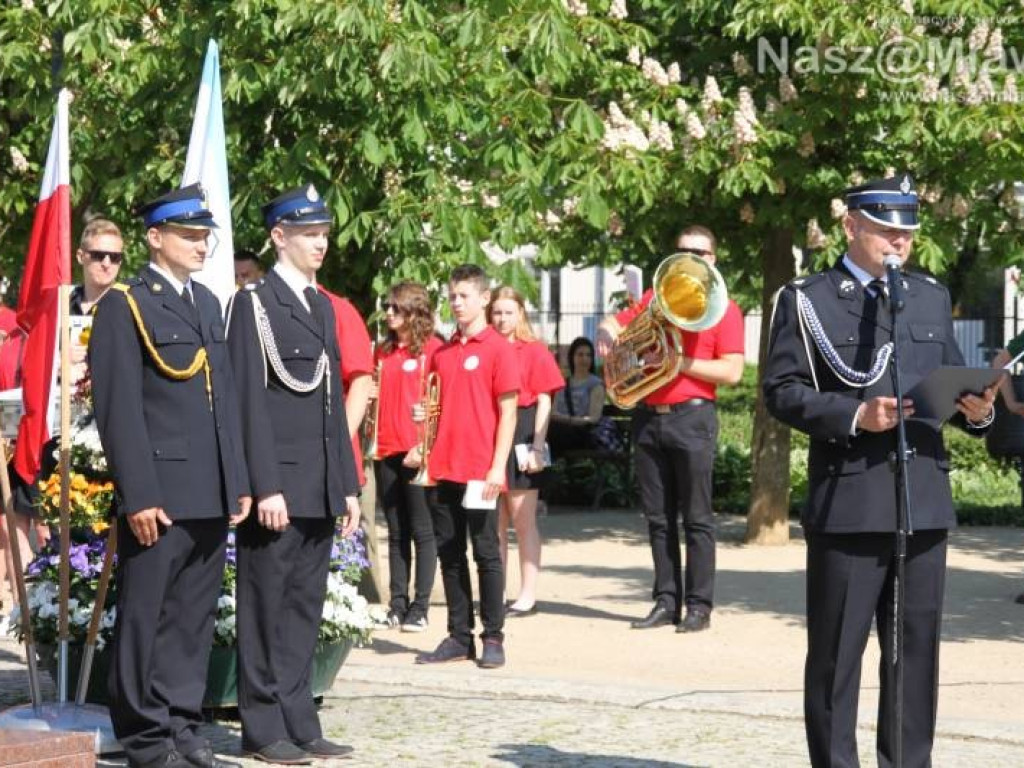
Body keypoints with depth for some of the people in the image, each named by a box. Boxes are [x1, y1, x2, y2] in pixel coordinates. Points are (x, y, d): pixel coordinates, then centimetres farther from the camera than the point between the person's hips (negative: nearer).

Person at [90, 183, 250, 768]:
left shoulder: (208, 302, 17)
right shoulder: (124, 305, -5)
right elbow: (119, 408, -11)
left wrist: (238, 481, 12)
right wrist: (139, 495, -16)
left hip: (210, 497, 7)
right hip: (158, 496, -7)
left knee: (195, 618, 11)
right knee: (146, 618, 1)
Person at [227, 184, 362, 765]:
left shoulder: (322, 305, 17)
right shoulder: (254, 303, -6)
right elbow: (250, 401, -12)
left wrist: (348, 484, 14)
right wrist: (265, 487, -17)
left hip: (320, 488, 7)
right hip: (277, 484, -7)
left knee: (306, 608, 10)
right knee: (268, 608, 0)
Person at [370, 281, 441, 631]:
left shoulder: (432, 349, -5)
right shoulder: (383, 352, 14)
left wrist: (423, 447, -14)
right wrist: (369, 395, 2)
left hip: (417, 453, -6)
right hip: (386, 450, 6)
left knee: (422, 530, -2)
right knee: (396, 532, 9)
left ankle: (420, 608, 1)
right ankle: (398, 605, 13)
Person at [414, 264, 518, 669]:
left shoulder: (498, 348, -4)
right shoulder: (442, 352, 13)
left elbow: (508, 412, -7)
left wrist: (497, 467, -13)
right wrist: (424, 416, 4)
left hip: (480, 472, -6)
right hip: (442, 469, 6)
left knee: (486, 552, 0)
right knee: (449, 554, 8)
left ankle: (493, 638, 5)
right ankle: (459, 636, 15)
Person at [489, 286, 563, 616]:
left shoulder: (534, 350, 0)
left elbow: (543, 401, -3)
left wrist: (537, 447, -11)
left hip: (521, 437, -4)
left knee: (523, 520, -1)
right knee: (495, 523, 8)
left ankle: (528, 595, 3)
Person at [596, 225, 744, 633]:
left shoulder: (723, 308, 0)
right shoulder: (653, 298, 14)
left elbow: (732, 371, -8)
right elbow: (615, 322, 23)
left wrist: (679, 362, -14)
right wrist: (608, 335, -1)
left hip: (692, 419, -5)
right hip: (648, 417, 5)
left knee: (696, 518, -3)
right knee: (658, 518, 7)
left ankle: (699, 606, 0)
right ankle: (666, 602, 12)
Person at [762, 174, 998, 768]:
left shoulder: (932, 297, 16)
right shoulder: (806, 301, 1)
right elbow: (783, 391, -6)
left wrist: (975, 409, -5)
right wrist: (854, 416, -18)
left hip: (924, 500, 4)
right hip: (848, 501, -4)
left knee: (917, 647, 8)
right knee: (837, 652, 2)